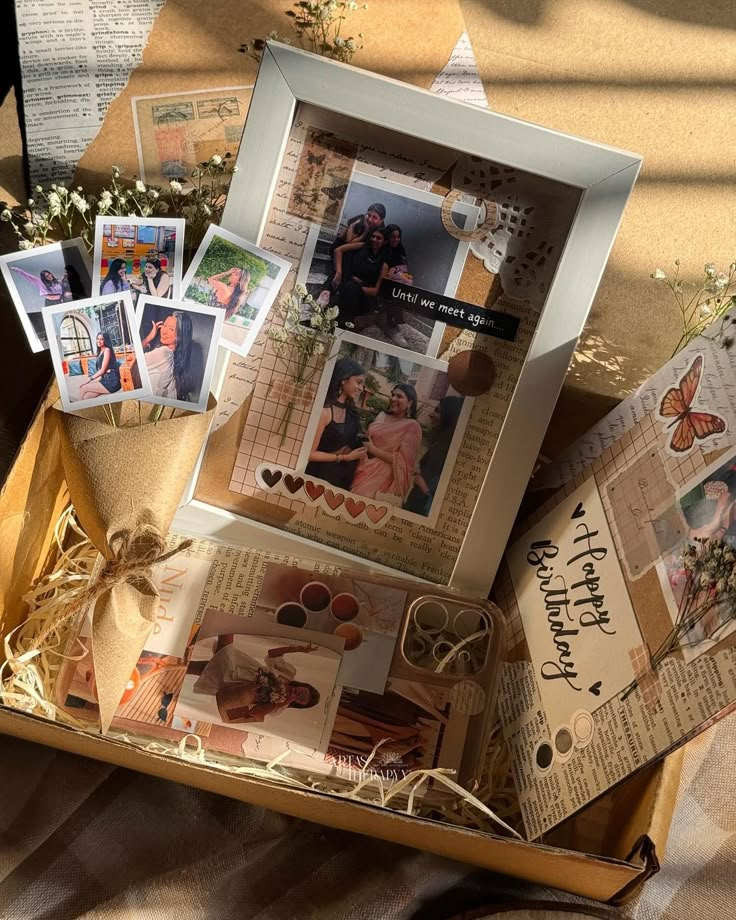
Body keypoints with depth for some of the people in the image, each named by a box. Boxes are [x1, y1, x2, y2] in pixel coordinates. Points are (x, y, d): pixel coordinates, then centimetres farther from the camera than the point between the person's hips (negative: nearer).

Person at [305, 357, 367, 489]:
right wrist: (345, 457, -13)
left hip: (341, 479, 7)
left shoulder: (351, 412, 5)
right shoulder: (324, 411, -18)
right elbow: (310, 453, -18)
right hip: (317, 476, -7)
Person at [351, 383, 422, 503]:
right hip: (365, 472, 6)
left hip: (385, 481, -6)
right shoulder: (382, 415, 10)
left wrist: (373, 449, -13)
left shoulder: (412, 427, -8)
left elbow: (402, 461, -13)